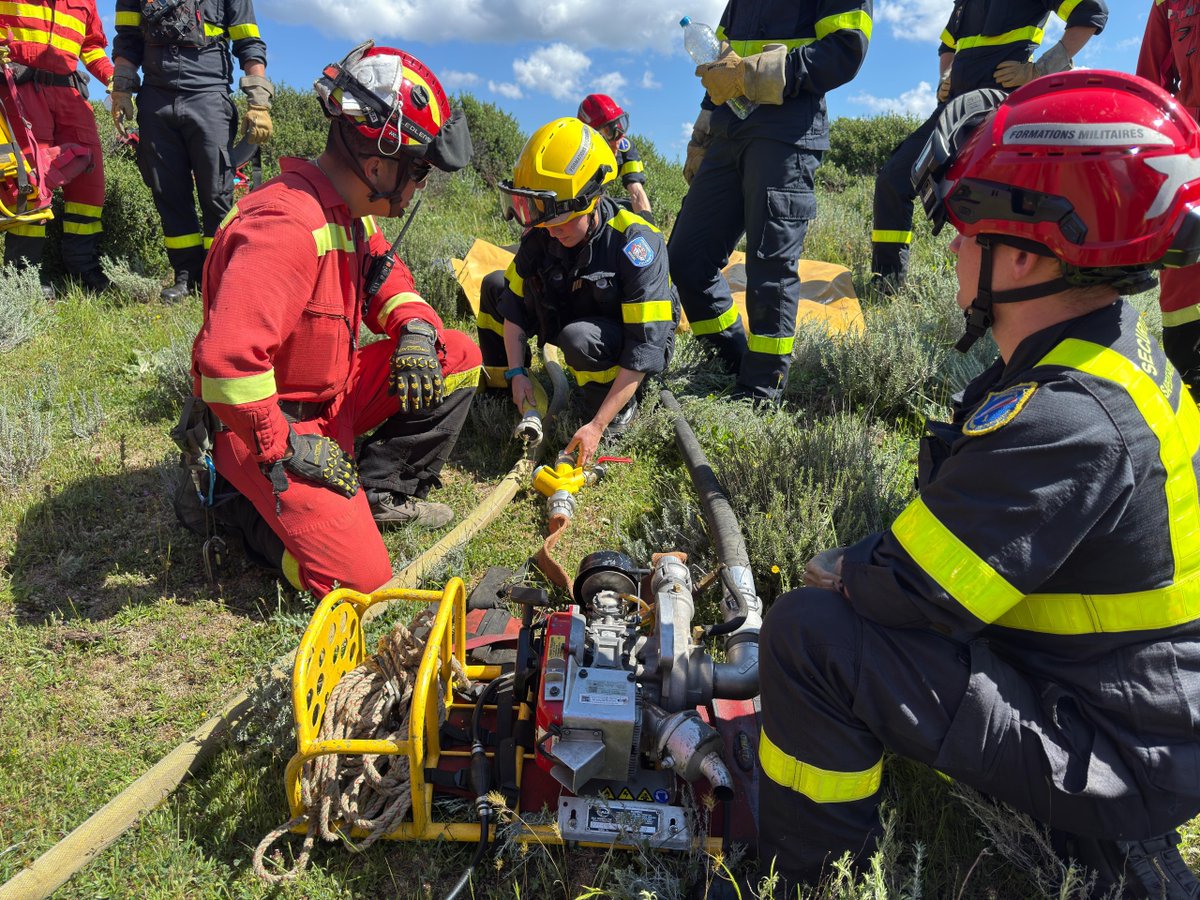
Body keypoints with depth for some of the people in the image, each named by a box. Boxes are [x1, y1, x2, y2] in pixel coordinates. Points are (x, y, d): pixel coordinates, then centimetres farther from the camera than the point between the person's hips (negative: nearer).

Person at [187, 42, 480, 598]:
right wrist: (285, 448, -25)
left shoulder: (350, 213, 1)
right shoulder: (287, 225, -29)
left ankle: (380, 491, 9)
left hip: (331, 397, 9)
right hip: (268, 423, -9)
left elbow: (385, 278, 17)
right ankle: (242, 498, 8)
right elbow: (226, 362, -37)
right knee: (359, 578, -17)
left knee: (458, 357, 2)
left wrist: (416, 329, -6)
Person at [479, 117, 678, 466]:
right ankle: (498, 385, 13)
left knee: (579, 337, -39)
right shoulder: (541, 235, -13)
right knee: (495, 285, 1)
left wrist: (597, 426, -36)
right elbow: (515, 304, -2)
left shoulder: (635, 244, -31)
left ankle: (620, 411, -10)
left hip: (624, 350, -6)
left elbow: (643, 349, -33)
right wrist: (516, 372, -13)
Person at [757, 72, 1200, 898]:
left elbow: (910, 591, -26)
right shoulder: (1121, 357, 1)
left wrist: (839, 573, -6)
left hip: (1109, 752, -9)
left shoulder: (1066, 419, -30)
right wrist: (860, 566, 1)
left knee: (806, 634, -20)